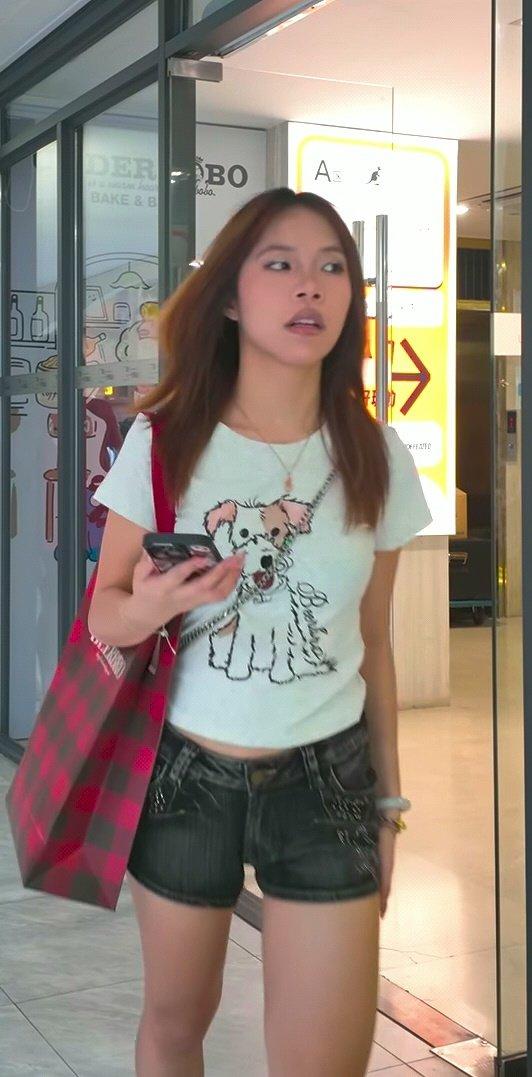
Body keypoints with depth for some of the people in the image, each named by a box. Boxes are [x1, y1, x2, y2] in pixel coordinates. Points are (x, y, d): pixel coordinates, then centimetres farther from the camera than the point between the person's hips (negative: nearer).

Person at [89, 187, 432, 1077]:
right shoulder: (163, 441, -8)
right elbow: (104, 615, -2)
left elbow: (373, 645, 5)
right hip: (184, 773, 0)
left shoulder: (376, 459, -3)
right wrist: (152, 606, -25)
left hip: (325, 779, 1)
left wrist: (386, 801, 10)